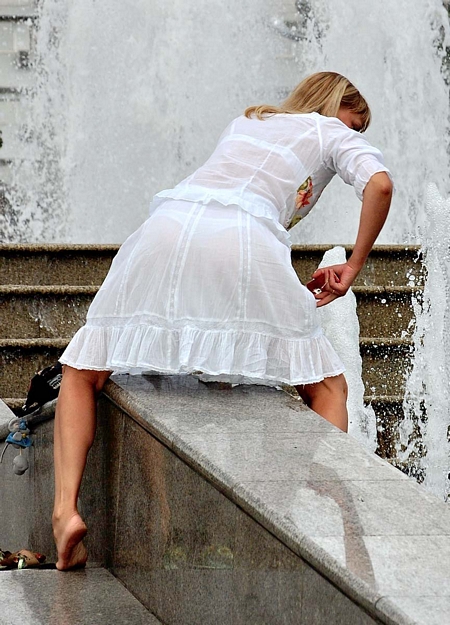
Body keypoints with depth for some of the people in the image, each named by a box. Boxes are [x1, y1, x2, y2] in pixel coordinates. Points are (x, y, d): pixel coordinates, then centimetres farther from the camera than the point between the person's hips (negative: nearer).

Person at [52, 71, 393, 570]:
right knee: (327, 386, 11)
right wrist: (353, 267, 14)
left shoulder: (244, 122, 38)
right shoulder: (333, 134, 24)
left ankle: (66, 508, -7)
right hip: (244, 242, -3)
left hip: (166, 229, 4)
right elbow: (379, 184, 4)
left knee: (83, 373, 14)